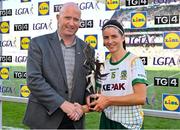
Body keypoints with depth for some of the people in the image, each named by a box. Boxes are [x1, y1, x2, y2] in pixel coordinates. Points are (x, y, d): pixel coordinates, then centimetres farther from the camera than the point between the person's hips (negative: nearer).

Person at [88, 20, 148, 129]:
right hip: (106, 121, 6)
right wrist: (95, 99, -7)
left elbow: (141, 98, -19)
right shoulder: (104, 65, 8)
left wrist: (109, 100, -18)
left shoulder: (134, 61, -11)